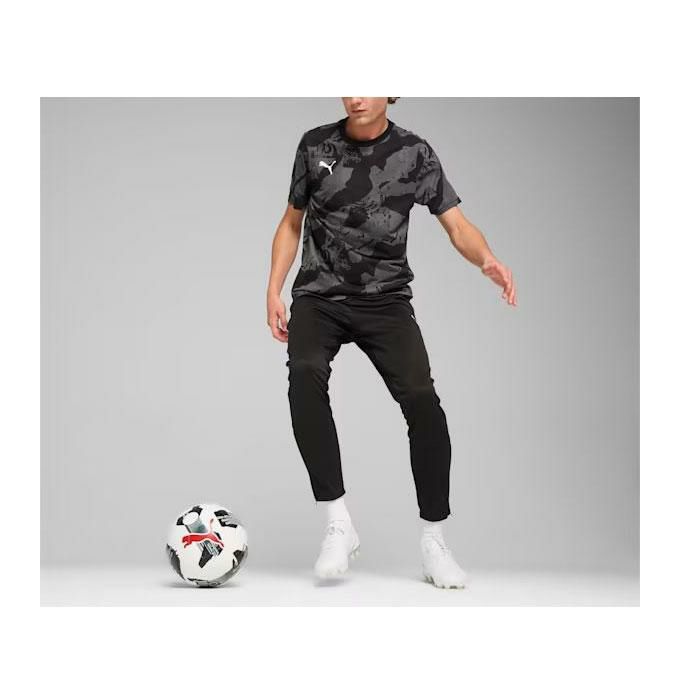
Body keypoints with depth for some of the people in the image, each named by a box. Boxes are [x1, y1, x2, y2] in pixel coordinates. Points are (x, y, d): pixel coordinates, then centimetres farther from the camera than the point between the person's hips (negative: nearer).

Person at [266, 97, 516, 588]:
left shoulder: (414, 154, 2)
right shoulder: (316, 145, 6)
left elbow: (458, 225, -4)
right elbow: (292, 223, 15)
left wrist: (487, 260, -26)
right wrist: (273, 291, 5)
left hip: (386, 300, 0)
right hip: (319, 297, 1)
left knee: (422, 401, -20)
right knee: (305, 375, -30)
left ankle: (434, 540, -5)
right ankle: (339, 523, -26)